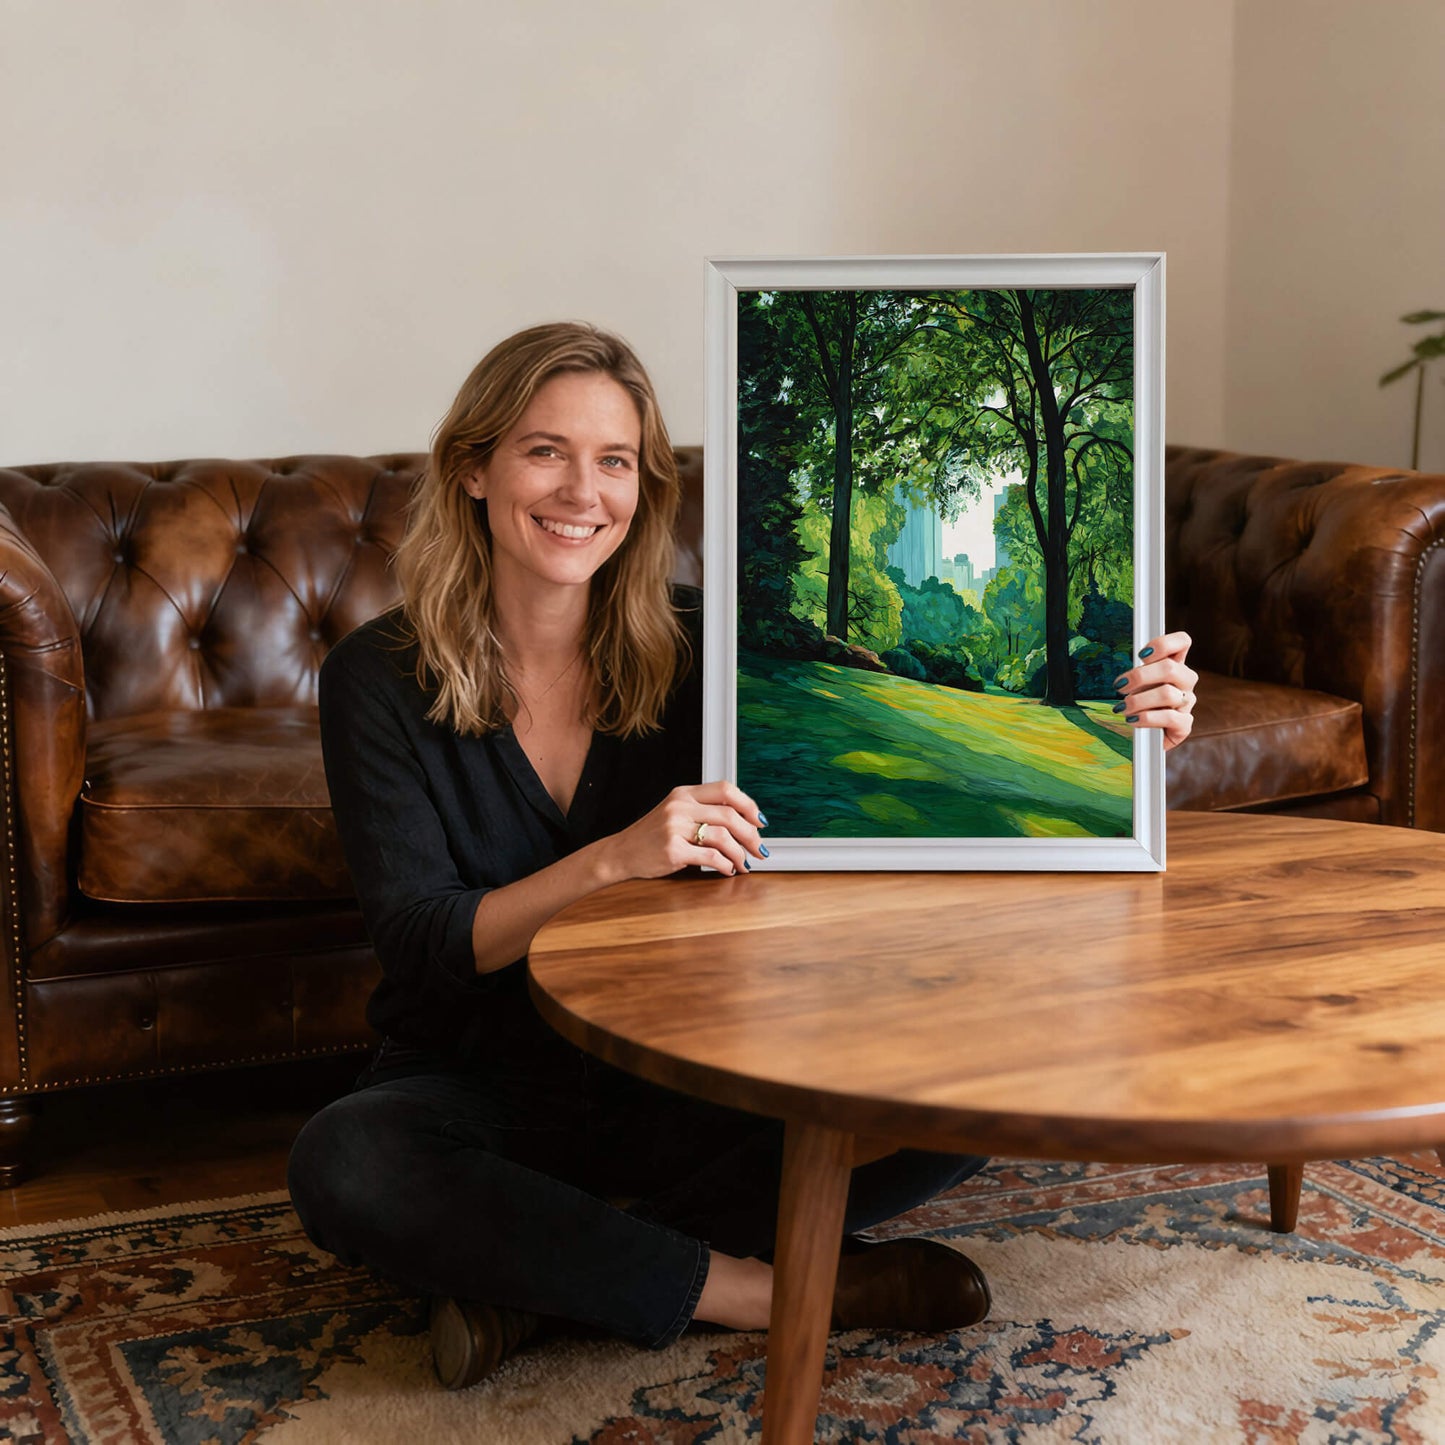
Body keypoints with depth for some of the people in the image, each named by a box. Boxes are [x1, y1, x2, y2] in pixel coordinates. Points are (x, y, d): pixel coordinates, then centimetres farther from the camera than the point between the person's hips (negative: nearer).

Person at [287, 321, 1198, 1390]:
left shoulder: (700, 652, -4)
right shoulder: (380, 680, -8)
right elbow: (420, 944, -16)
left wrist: (1112, 728, -26)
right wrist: (617, 859, -31)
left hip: (684, 1084, 2)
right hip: (480, 1089, -2)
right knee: (340, 1165, -35)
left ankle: (536, 1267, -16)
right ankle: (760, 1289, -20)